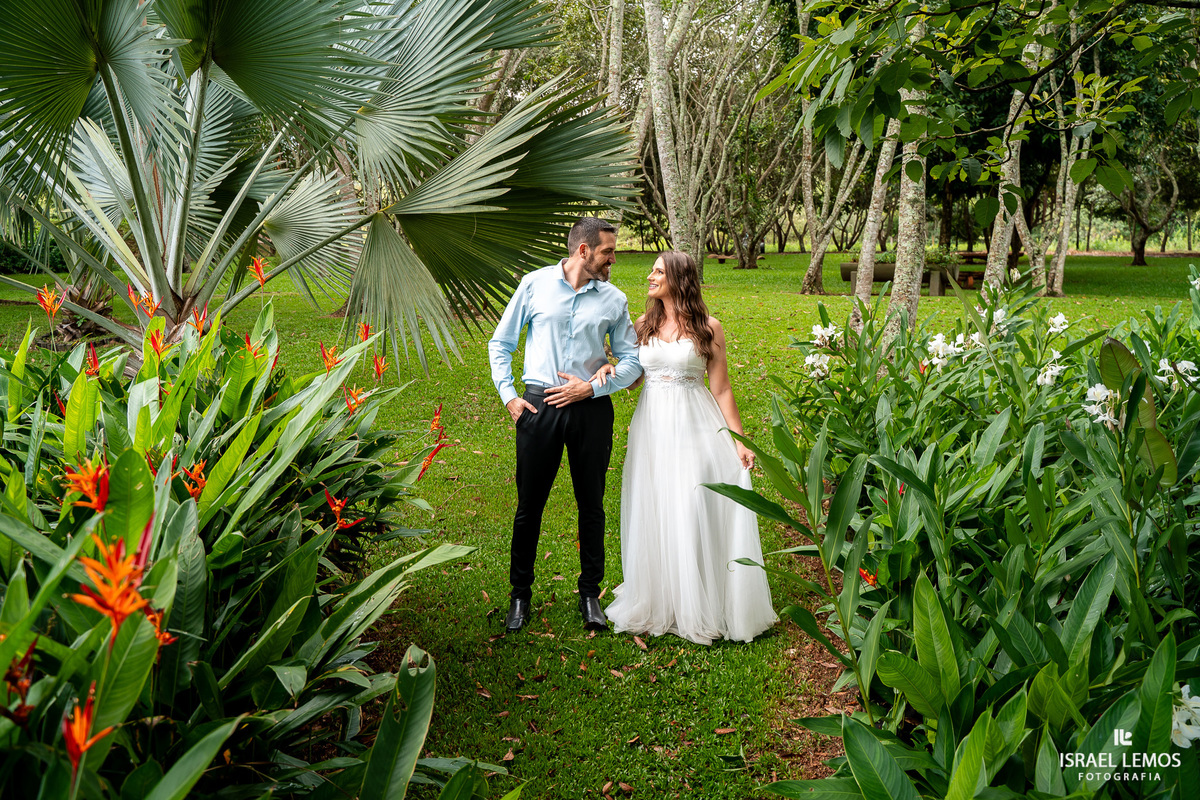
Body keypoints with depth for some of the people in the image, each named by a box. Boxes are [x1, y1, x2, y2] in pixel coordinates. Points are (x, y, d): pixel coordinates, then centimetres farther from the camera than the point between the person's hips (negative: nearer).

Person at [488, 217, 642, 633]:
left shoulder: (614, 299, 6)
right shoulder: (535, 284, 2)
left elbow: (631, 361, 7)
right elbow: (500, 342, 8)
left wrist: (591, 387, -7)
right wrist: (508, 395, -1)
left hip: (591, 408, 1)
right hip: (539, 407, -1)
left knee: (591, 505, 8)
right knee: (529, 505, 5)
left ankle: (590, 595, 24)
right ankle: (520, 595, 22)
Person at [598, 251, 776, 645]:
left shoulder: (708, 327, -3)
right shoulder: (644, 324, 9)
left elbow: (722, 389, -2)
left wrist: (739, 441, -5)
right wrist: (610, 368, -6)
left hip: (695, 427, -4)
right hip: (652, 427, 4)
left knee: (695, 513, -3)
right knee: (654, 515, 7)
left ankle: (702, 607, 12)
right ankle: (659, 602, 23)